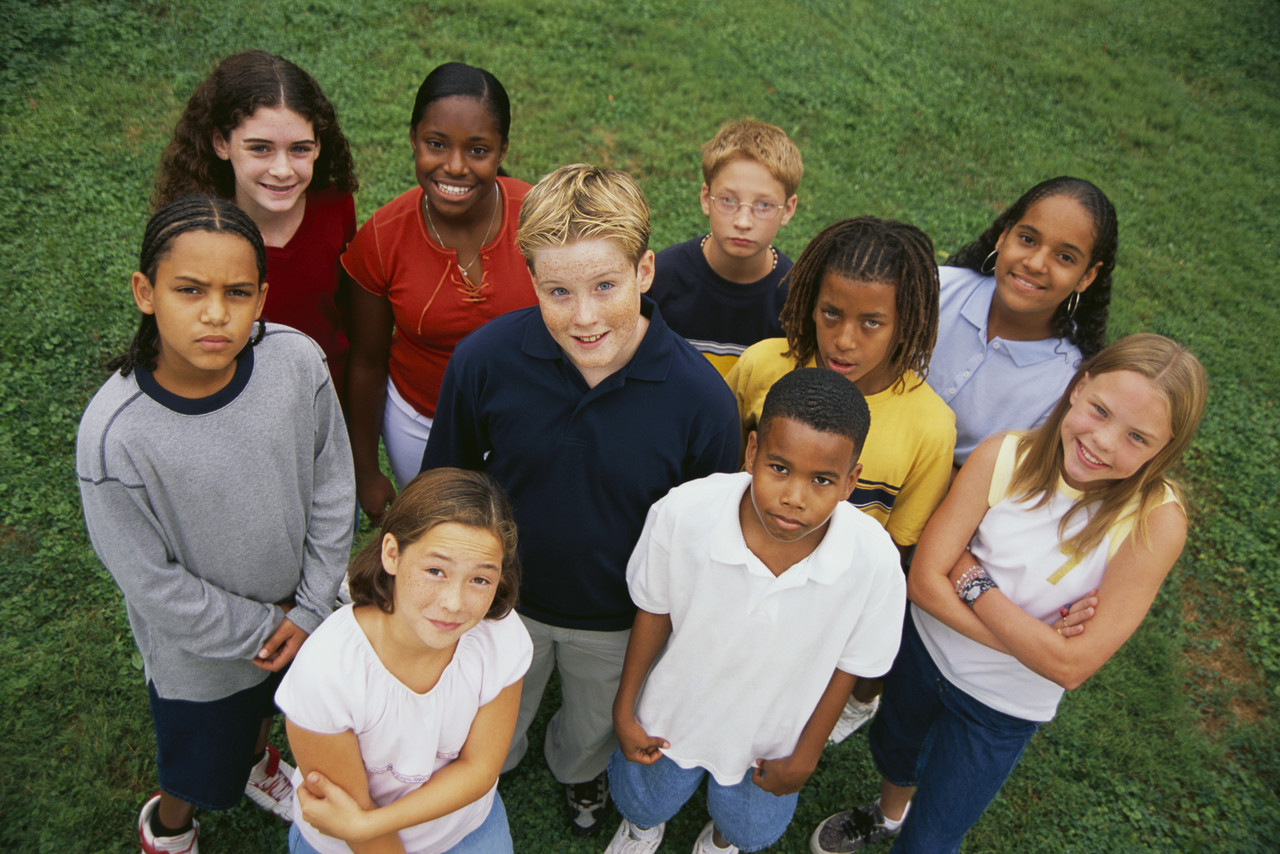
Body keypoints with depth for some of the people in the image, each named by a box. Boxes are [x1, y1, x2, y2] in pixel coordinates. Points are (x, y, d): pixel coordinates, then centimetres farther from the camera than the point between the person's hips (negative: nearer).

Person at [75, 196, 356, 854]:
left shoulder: (297, 361, -24)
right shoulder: (114, 434, -33)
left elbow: (331, 489, -9)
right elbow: (155, 585, -20)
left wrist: (311, 608, -8)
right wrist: (261, 628, -12)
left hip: (296, 608, 3)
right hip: (198, 647, -3)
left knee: (266, 707, 34)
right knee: (204, 770, 25)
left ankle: (258, 762, 69)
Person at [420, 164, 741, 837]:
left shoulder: (702, 398, -29)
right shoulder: (484, 359, -27)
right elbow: (444, 484, -7)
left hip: (621, 623, 0)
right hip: (502, 601, 1)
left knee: (595, 727, 32)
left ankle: (577, 770, 69)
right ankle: (491, 768, 68)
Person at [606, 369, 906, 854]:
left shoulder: (874, 561, -33)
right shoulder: (682, 514, -34)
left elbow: (848, 664, -14)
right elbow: (655, 610, -14)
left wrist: (806, 757, -1)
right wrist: (625, 709, -2)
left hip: (772, 737, 1)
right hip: (675, 711, 0)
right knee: (642, 801, 29)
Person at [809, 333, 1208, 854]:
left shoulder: (1154, 521, -28)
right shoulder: (1005, 457, -23)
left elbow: (1070, 667, -27)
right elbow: (924, 580, -22)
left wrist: (973, 581, -25)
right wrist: (1028, 640, -28)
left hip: (1003, 706, -2)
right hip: (925, 649, 3)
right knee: (892, 749, 33)